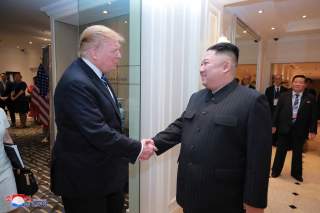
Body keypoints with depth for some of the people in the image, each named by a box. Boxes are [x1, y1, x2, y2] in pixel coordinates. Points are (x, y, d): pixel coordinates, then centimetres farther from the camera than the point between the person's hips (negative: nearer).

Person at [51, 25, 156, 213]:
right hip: (84, 178, -8)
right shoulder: (75, 83, -25)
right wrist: (137, 149, -19)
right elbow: (98, 133, -29)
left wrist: (135, 146, 6)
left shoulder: (97, 76, 6)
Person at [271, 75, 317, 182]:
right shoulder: (284, 96, 1)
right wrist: (274, 125, -2)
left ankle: (296, 173, 31)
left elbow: (313, 115, -2)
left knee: (297, 152, 13)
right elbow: (277, 111, 1)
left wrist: (312, 130, -6)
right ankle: (276, 171, 25)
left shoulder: (310, 98, -1)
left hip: (300, 130, 0)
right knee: (280, 150, 10)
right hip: (285, 128, 0)